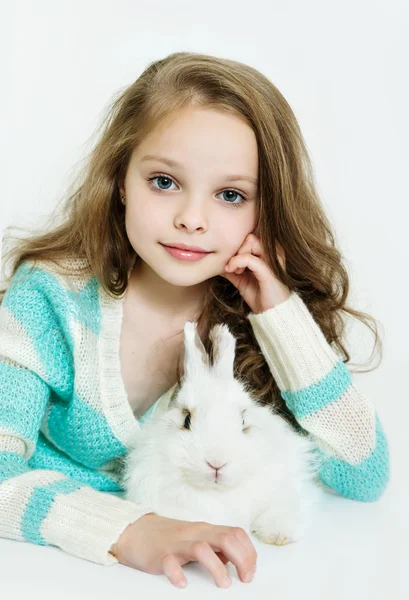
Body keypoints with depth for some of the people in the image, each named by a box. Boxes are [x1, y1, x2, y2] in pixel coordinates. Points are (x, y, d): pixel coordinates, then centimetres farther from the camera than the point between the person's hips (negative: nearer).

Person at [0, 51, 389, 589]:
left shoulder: (259, 319, -9)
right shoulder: (54, 297, -15)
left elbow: (364, 479, -13)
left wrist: (282, 314, -21)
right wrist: (131, 530, -38)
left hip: (203, 562, 1)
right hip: (63, 558, 0)